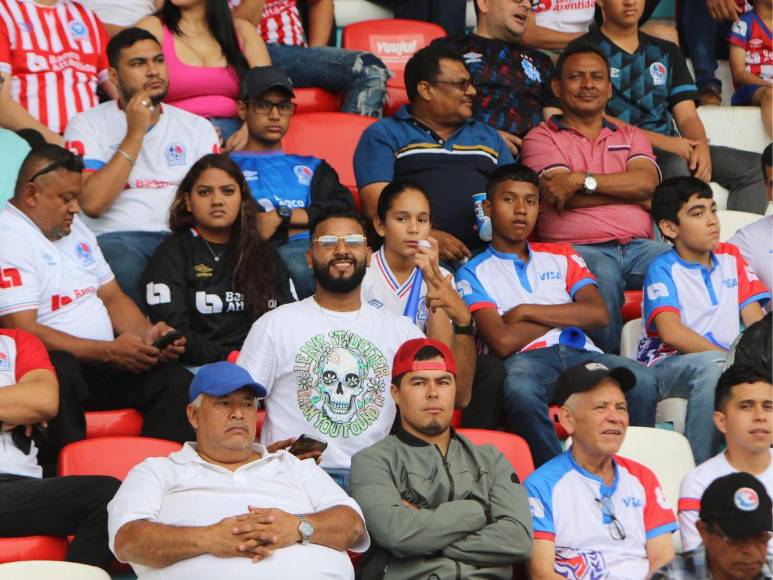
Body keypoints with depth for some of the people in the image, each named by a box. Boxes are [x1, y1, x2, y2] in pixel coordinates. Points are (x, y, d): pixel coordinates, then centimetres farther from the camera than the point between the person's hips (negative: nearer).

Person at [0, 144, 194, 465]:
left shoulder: (76, 228, 20)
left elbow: (112, 297, 22)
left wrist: (146, 334, 0)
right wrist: (109, 351, -21)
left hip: (102, 364, 8)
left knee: (178, 383, -15)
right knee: (62, 370, -41)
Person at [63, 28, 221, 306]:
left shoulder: (197, 127, 18)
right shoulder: (86, 125, 6)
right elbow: (92, 204, -8)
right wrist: (135, 134, -7)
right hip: (117, 238, -2)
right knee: (127, 268, -38)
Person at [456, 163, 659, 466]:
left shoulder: (560, 256, 25)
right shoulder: (474, 273, 12)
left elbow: (598, 313, 7)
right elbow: (503, 342, -5)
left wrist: (527, 312, 1)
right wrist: (565, 314, 7)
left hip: (579, 352, 4)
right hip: (525, 361, -3)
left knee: (642, 380, -28)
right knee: (520, 389, -41)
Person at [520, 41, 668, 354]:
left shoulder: (631, 136, 26)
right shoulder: (541, 138, 13)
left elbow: (647, 181, 3)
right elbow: (563, 199, -4)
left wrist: (581, 180, -6)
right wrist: (629, 190, 2)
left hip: (637, 245, 4)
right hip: (578, 247, -4)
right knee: (601, 276, -39)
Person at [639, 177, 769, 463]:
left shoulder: (731, 258, 16)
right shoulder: (663, 269, -2)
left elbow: (755, 319, 7)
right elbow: (671, 333, -17)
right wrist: (729, 357, -21)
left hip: (722, 362, 5)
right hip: (667, 364, -5)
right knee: (714, 365, -37)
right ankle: (697, 468, -28)